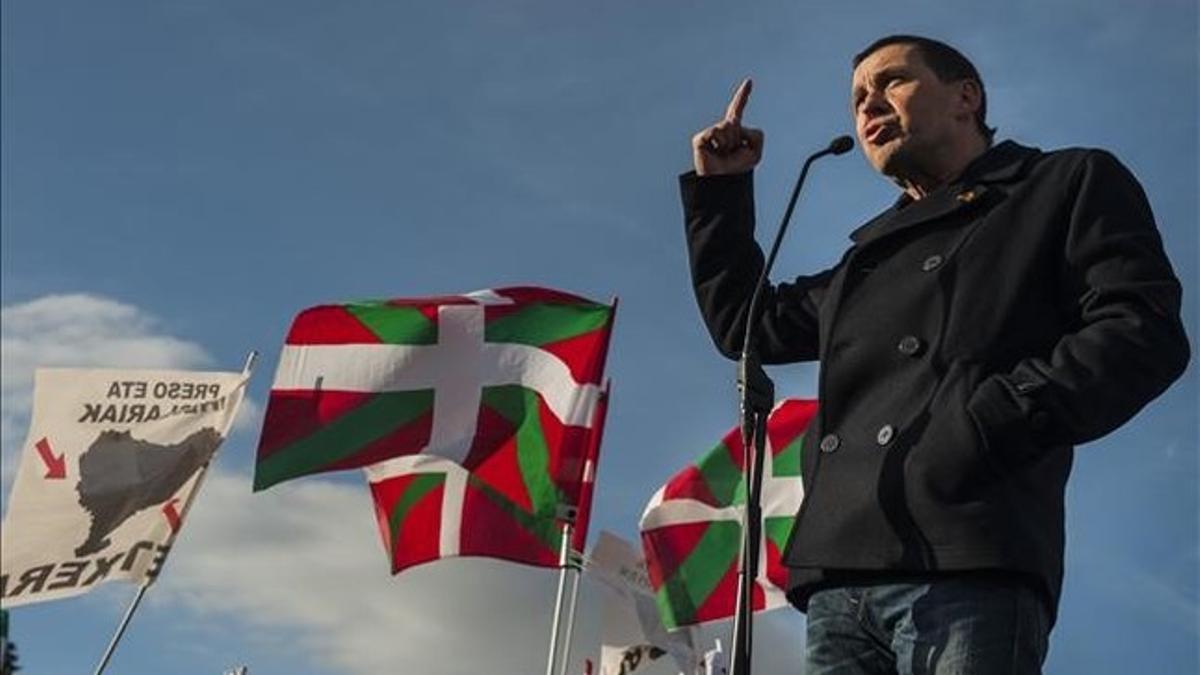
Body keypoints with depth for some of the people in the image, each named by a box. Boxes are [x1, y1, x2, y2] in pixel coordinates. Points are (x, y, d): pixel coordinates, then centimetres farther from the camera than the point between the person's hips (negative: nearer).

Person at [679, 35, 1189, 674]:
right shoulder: (869, 256, 33)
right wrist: (718, 188, 35)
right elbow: (741, 324, 40)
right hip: (840, 581, 6)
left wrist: (995, 418, -14)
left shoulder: (1070, 185, 15)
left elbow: (1145, 331, 0)